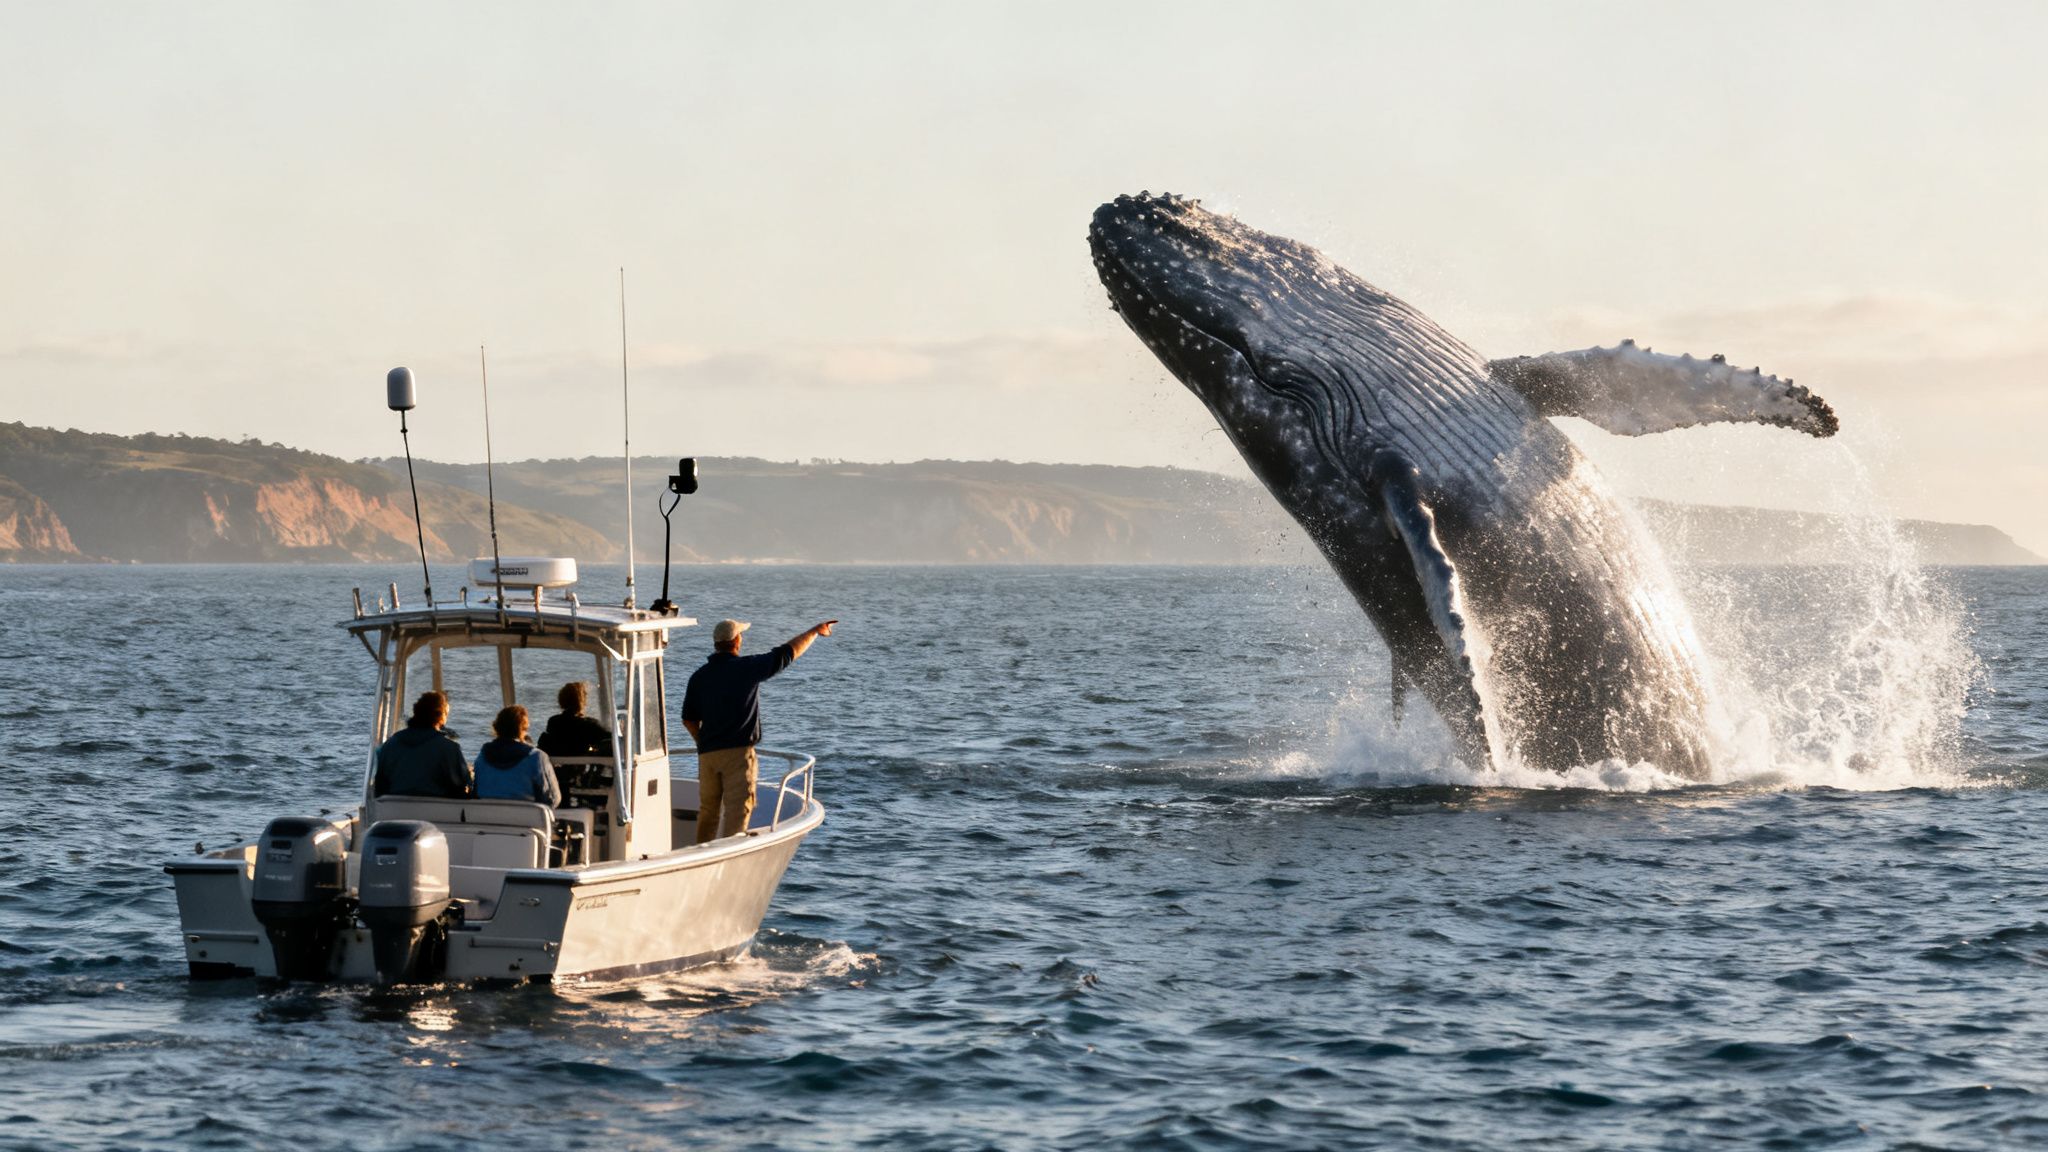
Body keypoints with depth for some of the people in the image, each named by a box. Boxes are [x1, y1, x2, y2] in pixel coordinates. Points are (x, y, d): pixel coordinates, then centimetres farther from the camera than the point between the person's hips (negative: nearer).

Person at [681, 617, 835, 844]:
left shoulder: (699, 677, 6)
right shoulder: (747, 667, -6)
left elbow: (689, 719, 10)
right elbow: (788, 652, 2)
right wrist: (815, 631, 16)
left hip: (707, 754, 5)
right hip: (738, 751, -5)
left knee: (708, 811, 16)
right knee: (738, 810, -6)